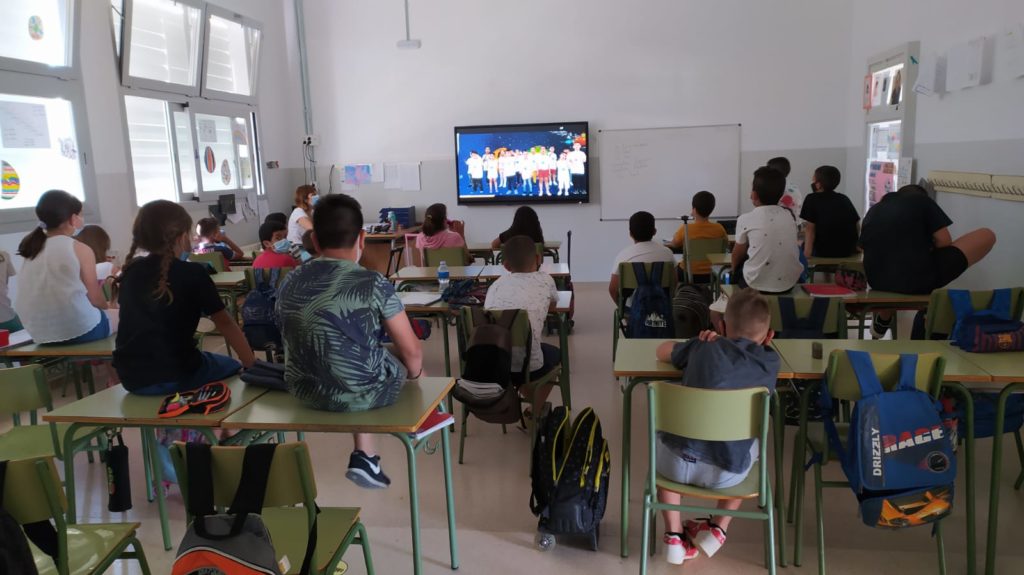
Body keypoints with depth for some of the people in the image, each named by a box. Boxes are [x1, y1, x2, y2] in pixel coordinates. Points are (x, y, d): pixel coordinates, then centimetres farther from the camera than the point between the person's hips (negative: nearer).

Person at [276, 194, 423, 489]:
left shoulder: (289, 282, -1)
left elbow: (302, 343, 12)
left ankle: (365, 455, 24)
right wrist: (413, 374, 12)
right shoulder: (373, 283, -16)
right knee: (411, 363, 23)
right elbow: (411, 351, -10)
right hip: (361, 393, -5)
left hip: (305, 391, 5)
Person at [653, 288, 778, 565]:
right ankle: (717, 529, 29)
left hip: (676, 463, 0)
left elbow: (662, 351, 26)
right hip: (724, 473, 1)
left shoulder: (705, 347, 6)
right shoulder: (770, 362, 5)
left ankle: (674, 535, 27)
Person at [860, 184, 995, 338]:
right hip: (920, 279, -6)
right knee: (986, 236, 9)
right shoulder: (922, 201, 4)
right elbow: (944, 242, -2)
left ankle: (882, 321, 40)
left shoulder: (873, 210, 17)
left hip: (878, 282, 6)